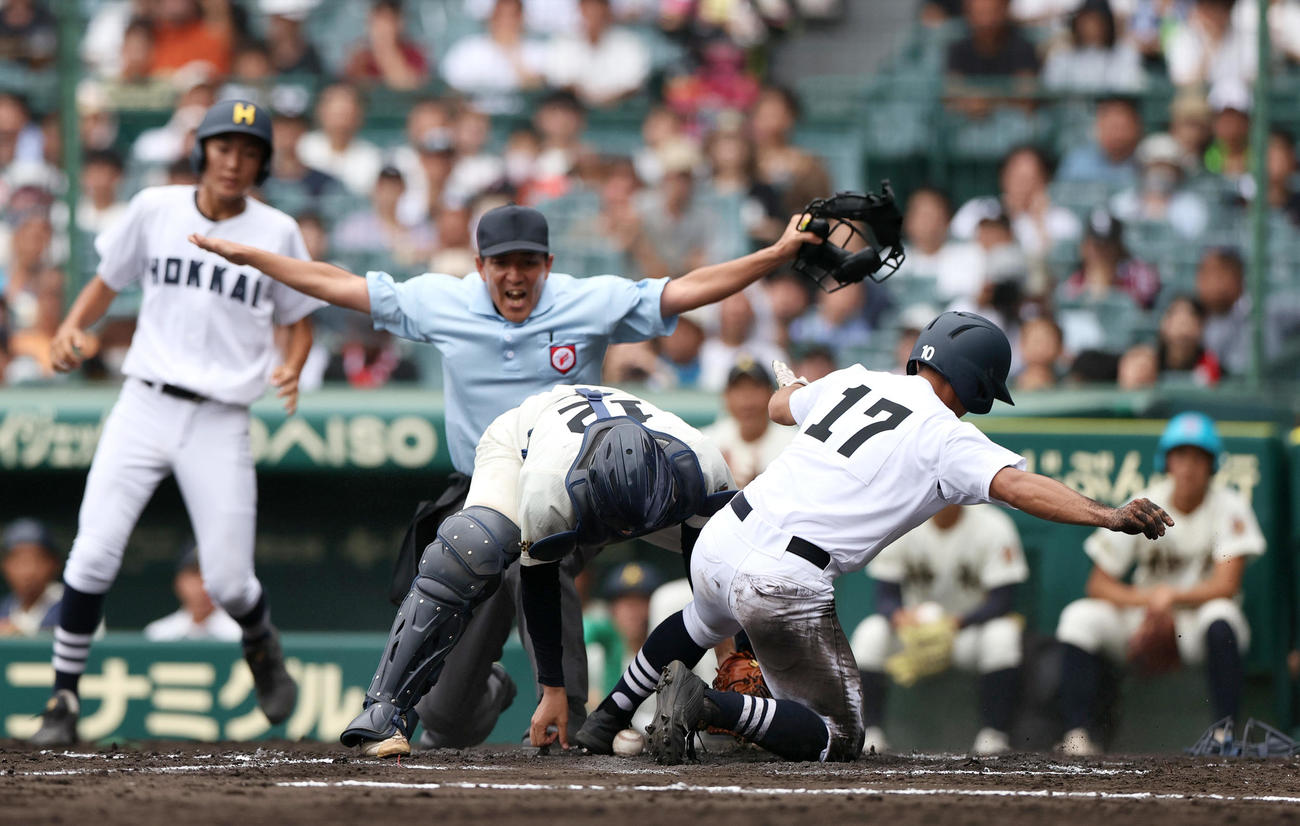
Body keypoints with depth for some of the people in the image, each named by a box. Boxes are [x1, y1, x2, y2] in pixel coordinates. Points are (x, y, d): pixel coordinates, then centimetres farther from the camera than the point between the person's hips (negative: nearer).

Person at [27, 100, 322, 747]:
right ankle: (64, 698, -3)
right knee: (93, 553, -15)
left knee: (227, 581, -4)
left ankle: (261, 644, 32)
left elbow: (299, 321, 12)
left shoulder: (276, 232, 2)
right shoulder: (154, 210, 4)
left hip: (221, 421, -1)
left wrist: (290, 370, -9)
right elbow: (105, 283, 14)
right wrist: (71, 330, -5)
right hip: (144, 404, 1)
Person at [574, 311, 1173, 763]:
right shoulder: (946, 436, -4)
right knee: (839, 738, 2)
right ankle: (709, 707, -17)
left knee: (704, 622, 43)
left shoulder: (853, 381, 14)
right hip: (784, 583, -7)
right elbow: (1019, 487, -21)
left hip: (720, 540, 8)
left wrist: (790, 384, 58)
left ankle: (604, 719, 39)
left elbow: (780, 406, 35)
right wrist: (1109, 517, -28)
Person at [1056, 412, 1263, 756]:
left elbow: (1226, 586, -17)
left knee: (1220, 619, -36)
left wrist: (1172, 596, -32)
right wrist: (1146, 599, -23)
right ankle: (1077, 734, -26)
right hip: (1142, 621, 2)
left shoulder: (1229, 508, -7)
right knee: (1080, 617, -22)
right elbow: (1099, 584, -5)